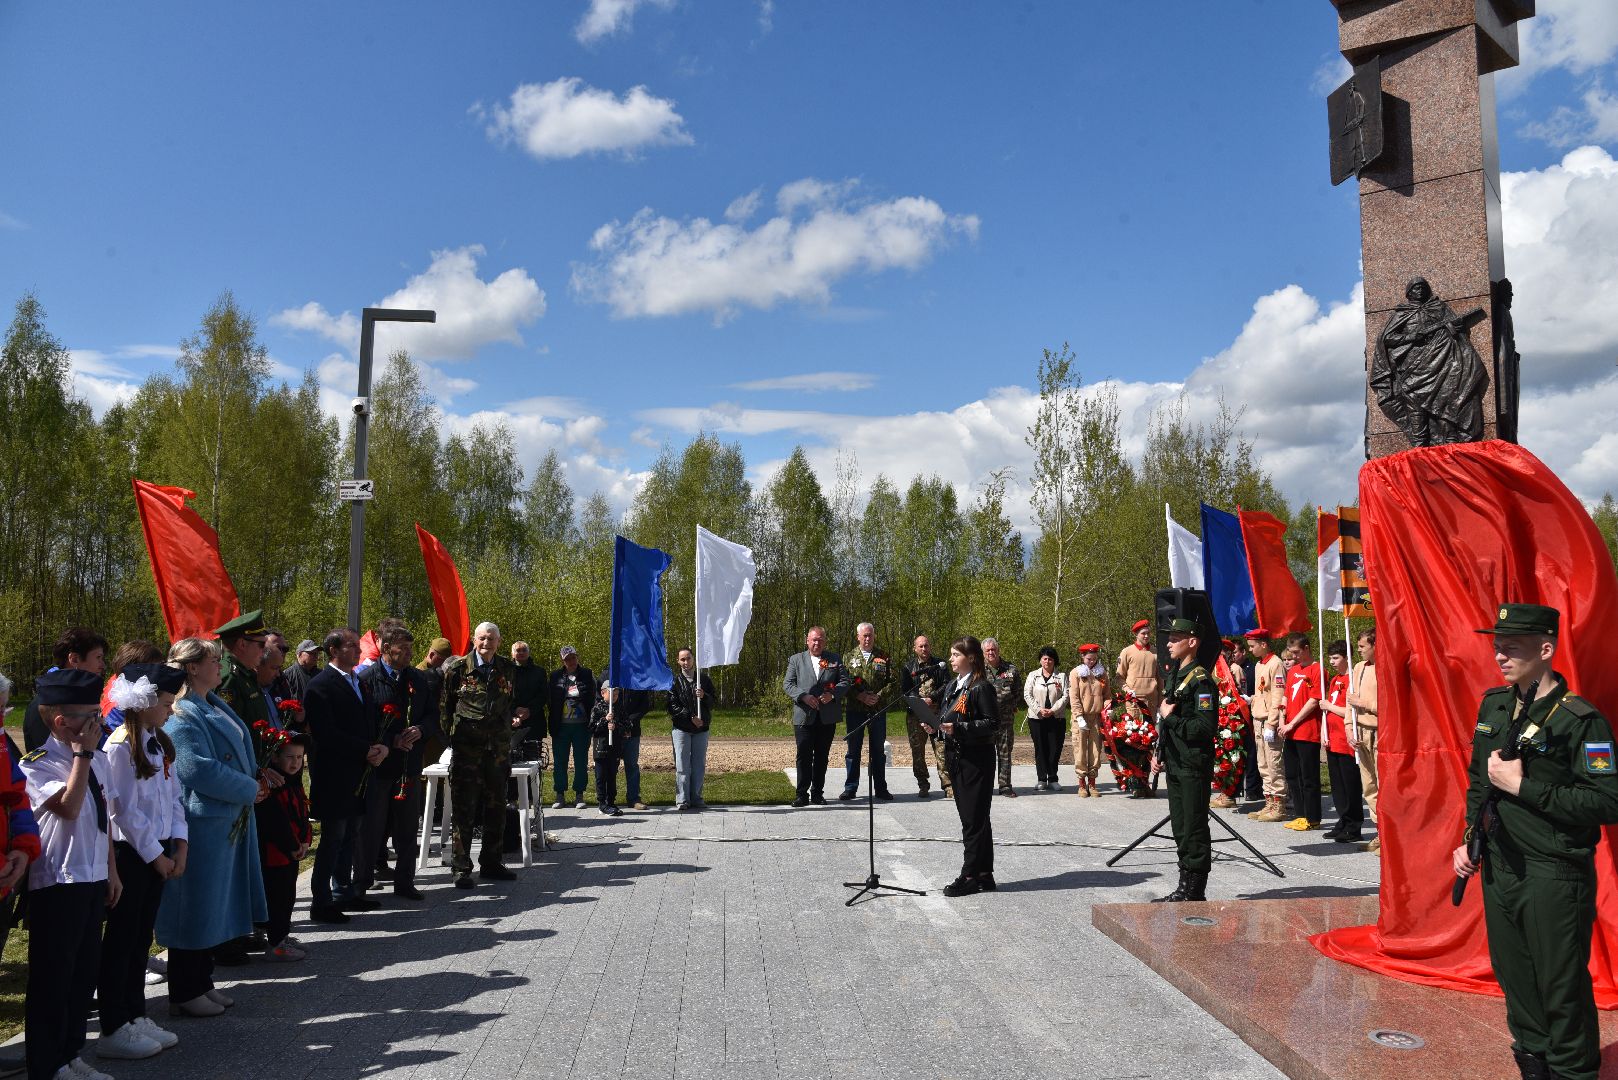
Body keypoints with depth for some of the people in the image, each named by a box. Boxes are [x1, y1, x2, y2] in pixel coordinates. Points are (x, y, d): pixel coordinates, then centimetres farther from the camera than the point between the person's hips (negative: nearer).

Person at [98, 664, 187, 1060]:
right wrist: (155, 855, -12)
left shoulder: (159, 744, 9)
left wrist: (178, 845, 0)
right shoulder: (120, 746, -16)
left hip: (159, 852, 8)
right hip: (130, 852, -8)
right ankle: (113, 1030, 12)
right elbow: (123, 810, -17)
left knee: (142, 939, 15)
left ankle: (136, 1017, 25)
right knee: (121, 941, 2)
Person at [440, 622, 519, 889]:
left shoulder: (507, 670, 7)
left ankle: (491, 863, 22)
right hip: (466, 749, -4)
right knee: (464, 809, 0)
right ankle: (461, 868, 7)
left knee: (496, 809, 10)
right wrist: (451, 735, 0)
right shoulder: (457, 668, -3)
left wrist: (504, 733, 12)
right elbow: (444, 705, 3)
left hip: (498, 749, 4)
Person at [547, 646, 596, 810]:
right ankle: (559, 795, 15)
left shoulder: (588, 675, 2)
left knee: (580, 761, 5)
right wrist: (552, 726, 0)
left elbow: (594, 699, 3)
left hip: (582, 726, -1)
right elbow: (552, 701, 6)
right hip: (561, 726, 1)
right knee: (559, 761, 5)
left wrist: (592, 722, -5)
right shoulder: (555, 676, 4)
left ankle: (579, 795, 14)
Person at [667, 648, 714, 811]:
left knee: (699, 765, 5)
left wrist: (703, 696, -13)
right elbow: (672, 706, -5)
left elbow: (712, 703, 9)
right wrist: (691, 717, -13)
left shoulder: (704, 679, 10)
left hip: (702, 728, 2)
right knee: (682, 765, -3)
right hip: (681, 728, -2)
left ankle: (696, 798, 12)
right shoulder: (674, 681, 3)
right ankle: (682, 799, 0)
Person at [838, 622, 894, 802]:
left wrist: (878, 696, -12)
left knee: (878, 751, 7)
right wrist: (860, 695, -13)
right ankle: (850, 788, 13)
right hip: (854, 710, 0)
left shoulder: (883, 656, 6)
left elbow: (891, 681, 2)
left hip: (878, 710, 0)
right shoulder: (849, 656, 6)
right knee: (853, 750, 5)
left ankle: (881, 788, 15)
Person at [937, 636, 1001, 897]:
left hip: (977, 758, -9)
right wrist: (936, 724, 1)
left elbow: (992, 723, -16)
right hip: (956, 757, 9)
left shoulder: (982, 687, -12)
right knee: (969, 817, 12)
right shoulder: (952, 686, 14)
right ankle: (984, 875, 19)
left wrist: (958, 728, -21)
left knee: (974, 818, -3)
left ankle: (970, 875, 3)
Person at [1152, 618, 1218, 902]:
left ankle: (1195, 892, 6)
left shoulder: (1201, 680, -15)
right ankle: (1185, 888, 23)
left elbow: (1206, 727, -23)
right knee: (1180, 828, 14)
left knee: (1194, 829, -2)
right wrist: (1159, 753, 18)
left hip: (1195, 766, -9)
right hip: (1175, 764, 10)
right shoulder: (1175, 676, 15)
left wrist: (1170, 718, -16)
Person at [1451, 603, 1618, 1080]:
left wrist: (1522, 786, -22)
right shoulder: (1493, 705, 6)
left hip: (1555, 878, -7)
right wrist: (1469, 839, 9)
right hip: (1499, 868, 7)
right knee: (1516, 983, 18)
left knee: (1562, 992, 4)